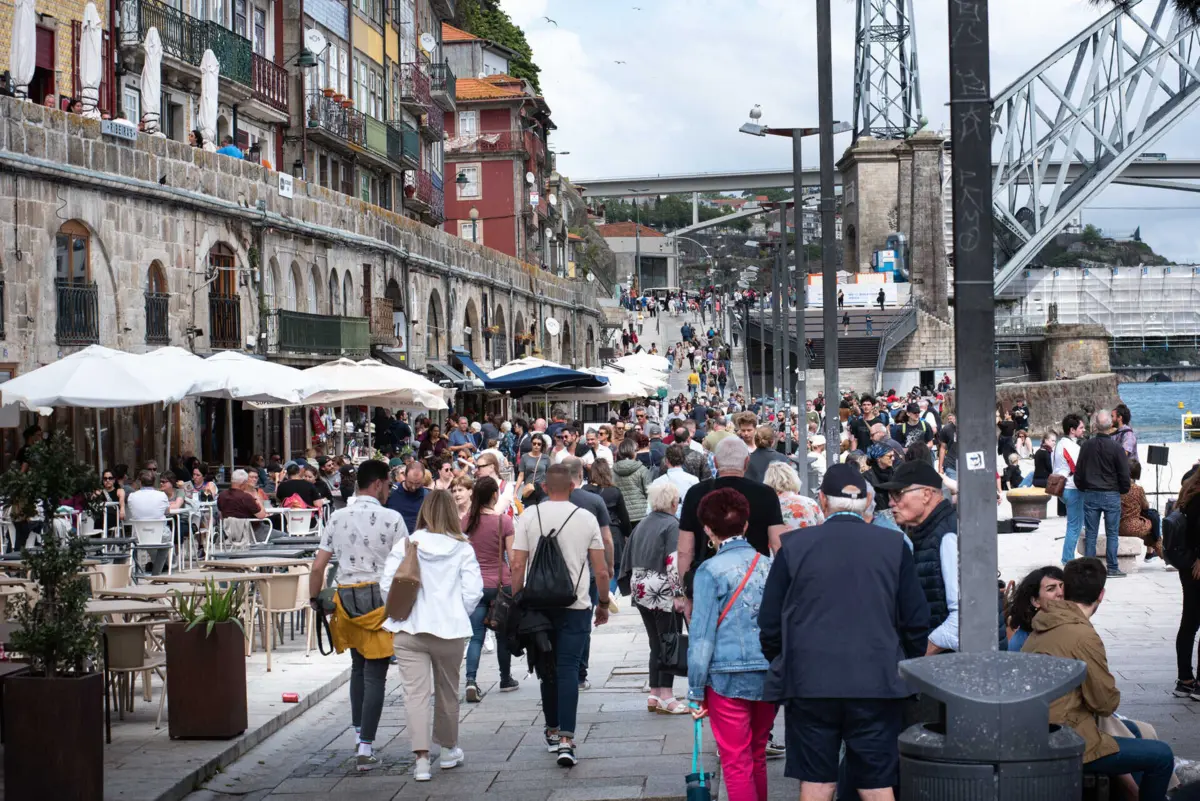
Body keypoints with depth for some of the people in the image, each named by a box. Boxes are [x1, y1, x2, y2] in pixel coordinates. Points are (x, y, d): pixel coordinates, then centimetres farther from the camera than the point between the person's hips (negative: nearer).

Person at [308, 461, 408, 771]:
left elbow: (318, 566, 3)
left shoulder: (337, 518, 4)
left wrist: (314, 599, 15)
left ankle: (360, 734, 24)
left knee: (358, 667, 22)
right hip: (380, 599, -4)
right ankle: (365, 748, -4)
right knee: (374, 673, -1)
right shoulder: (391, 519, -7)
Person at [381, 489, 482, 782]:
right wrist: (458, 615, 10)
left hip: (409, 630, -1)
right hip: (449, 629, 1)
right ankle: (449, 750, 32)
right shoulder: (462, 548, -2)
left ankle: (421, 758, -13)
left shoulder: (405, 545, -1)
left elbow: (386, 584, -4)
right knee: (447, 692, 17)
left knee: (415, 693, -2)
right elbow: (473, 591, -6)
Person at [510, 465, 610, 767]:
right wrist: (603, 603, 14)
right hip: (575, 606, -1)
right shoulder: (586, 518, -1)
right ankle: (566, 740, -14)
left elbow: (518, 565, -4)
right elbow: (601, 571, 1)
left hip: (539, 604, 1)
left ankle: (552, 731, 25)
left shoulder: (529, 516, -1)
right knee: (568, 669, -4)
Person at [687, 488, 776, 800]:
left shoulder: (710, 571, -8)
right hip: (770, 675, 5)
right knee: (757, 757, 20)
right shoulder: (768, 566, 7)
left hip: (728, 678, -5)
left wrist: (696, 692, -3)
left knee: (736, 763, 2)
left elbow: (702, 637, -9)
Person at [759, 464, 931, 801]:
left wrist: (782, 666, 20)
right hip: (878, 684, 0)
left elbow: (769, 623, 3)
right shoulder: (893, 546, 0)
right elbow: (916, 621, 3)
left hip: (808, 684, 0)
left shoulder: (794, 548, -1)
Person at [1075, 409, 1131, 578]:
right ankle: (1112, 568, 5)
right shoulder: (1116, 448, -11)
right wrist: (1123, 490, 11)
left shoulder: (1086, 446, -1)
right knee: (1112, 533, 5)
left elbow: (1078, 472, 6)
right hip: (1111, 495, -2)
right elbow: (1124, 474, -6)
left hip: (1090, 495, 3)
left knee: (1090, 534, 6)